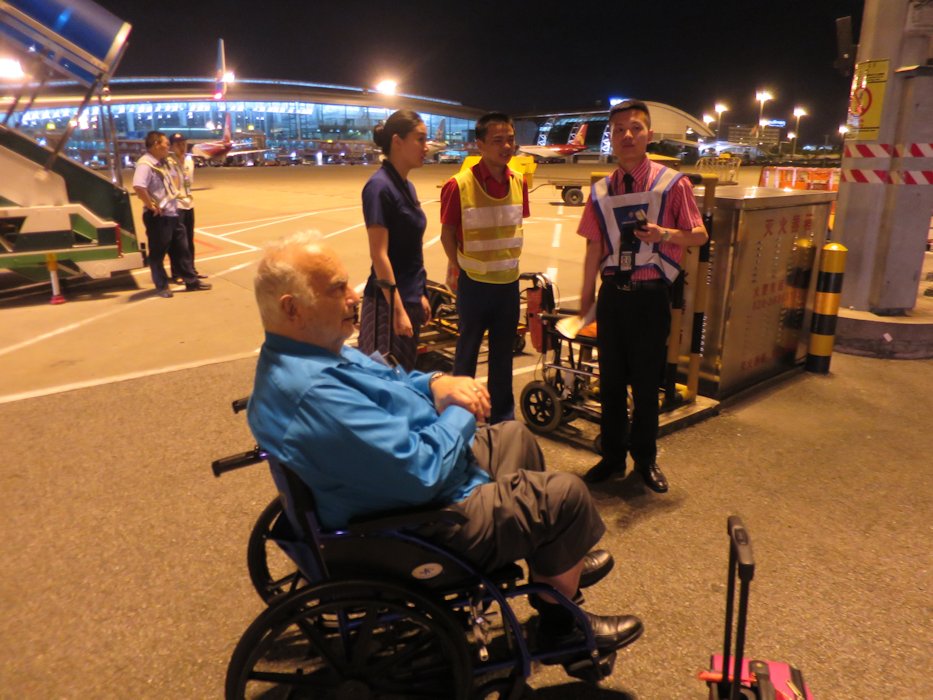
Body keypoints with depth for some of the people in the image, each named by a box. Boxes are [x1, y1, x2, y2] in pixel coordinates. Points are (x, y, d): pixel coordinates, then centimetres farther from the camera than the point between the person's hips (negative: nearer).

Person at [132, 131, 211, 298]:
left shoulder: (161, 163, 12)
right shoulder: (145, 164, -18)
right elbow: (138, 187, -34)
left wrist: (177, 194, 15)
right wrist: (152, 206, -26)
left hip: (172, 214, 10)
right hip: (158, 217, -10)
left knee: (182, 249, 15)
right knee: (158, 253, 4)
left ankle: (191, 281, 24)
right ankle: (162, 286, 13)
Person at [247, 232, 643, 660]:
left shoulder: (307, 352, -2)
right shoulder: (314, 393, -36)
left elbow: (390, 381, 14)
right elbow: (424, 472, -33)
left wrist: (438, 383, -7)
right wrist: (459, 413, -15)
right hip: (426, 523, -10)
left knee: (513, 435, 23)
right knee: (565, 494, -4)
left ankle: (555, 563, 39)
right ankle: (560, 621, 22)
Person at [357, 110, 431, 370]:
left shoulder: (406, 186, 10)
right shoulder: (379, 186, -15)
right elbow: (379, 254, -19)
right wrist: (398, 310, -21)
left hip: (409, 298, 9)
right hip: (389, 301, -9)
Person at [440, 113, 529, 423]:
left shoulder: (519, 182, 0)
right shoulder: (459, 185, -15)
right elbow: (447, 233, -7)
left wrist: (509, 259, 7)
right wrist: (460, 269, -6)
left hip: (508, 281, 4)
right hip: (474, 282, -4)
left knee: (503, 351, 15)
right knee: (468, 349, 11)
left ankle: (503, 415, 31)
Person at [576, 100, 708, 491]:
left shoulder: (672, 184, -4)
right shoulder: (601, 191, 6)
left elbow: (699, 235, -2)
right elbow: (594, 246, 9)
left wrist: (665, 233, -21)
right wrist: (586, 297, 11)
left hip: (651, 296, -3)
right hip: (612, 294, 3)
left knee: (646, 382, 7)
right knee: (610, 380, 10)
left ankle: (645, 460, 27)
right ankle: (612, 458, 27)